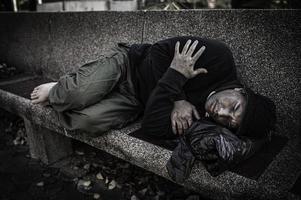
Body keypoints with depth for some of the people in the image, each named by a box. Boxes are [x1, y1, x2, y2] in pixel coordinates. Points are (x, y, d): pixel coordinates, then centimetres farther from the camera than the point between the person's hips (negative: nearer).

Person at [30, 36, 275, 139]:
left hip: (136, 102, 2)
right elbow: (160, 50, -16)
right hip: (128, 63, -1)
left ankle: (60, 98, 12)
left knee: (90, 121, -25)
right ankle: (55, 91, 13)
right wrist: (176, 99, -27)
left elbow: (153, 127, -22)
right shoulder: (218, 56, -22)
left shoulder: (204, 117, -15)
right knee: (81, 95, -27)